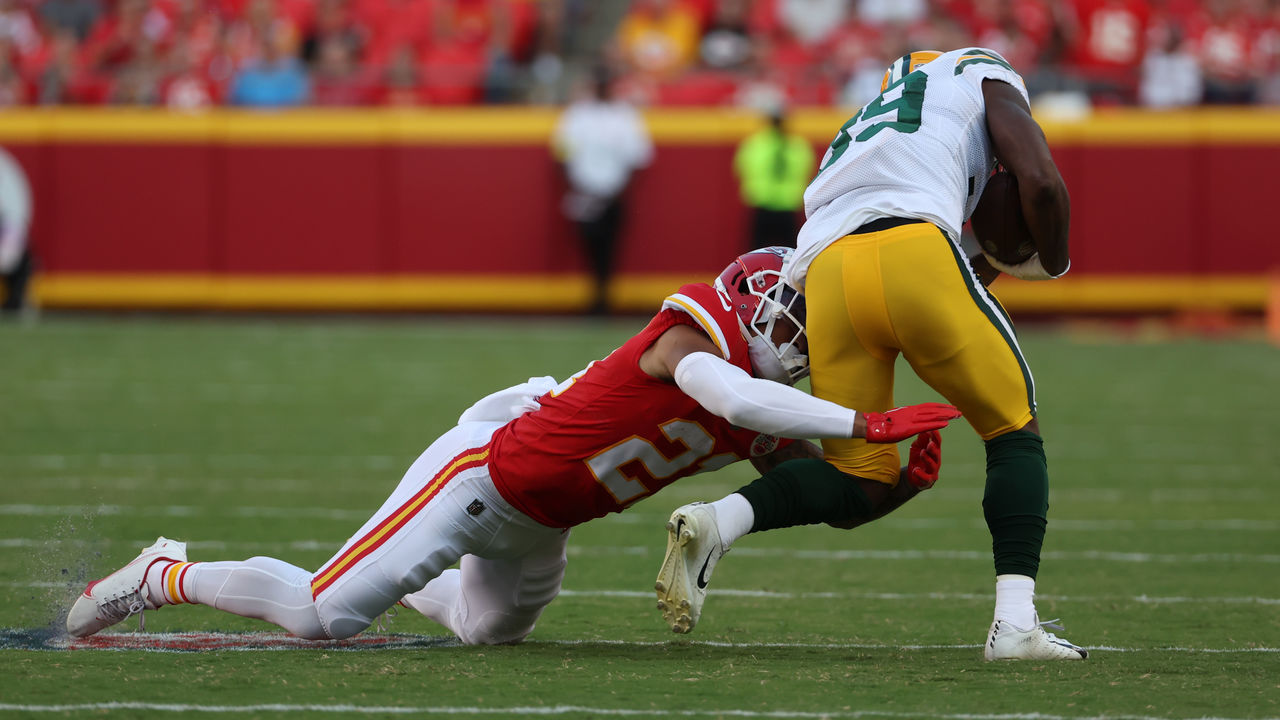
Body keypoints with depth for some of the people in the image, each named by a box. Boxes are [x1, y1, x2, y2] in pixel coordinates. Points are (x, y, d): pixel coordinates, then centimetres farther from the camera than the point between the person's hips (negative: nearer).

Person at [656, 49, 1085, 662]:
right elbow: (1041, 183, 10)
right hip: (912, 249, -5)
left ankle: (713, 523, -11)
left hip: (827, 272, 5)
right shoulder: (986, 77, 27)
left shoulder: (860, 133, 42)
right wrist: (1049, 262, 27)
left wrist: (990, 263, 41)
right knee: (1014, 432, 11)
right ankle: (1015, 622, -4)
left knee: (859, 480, 14)